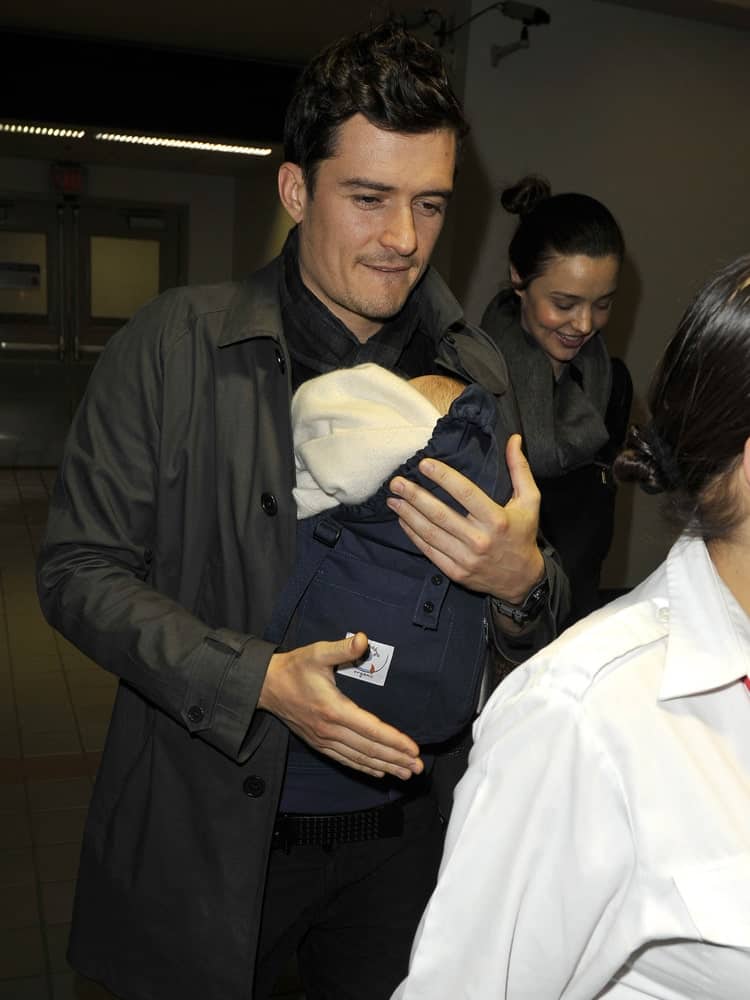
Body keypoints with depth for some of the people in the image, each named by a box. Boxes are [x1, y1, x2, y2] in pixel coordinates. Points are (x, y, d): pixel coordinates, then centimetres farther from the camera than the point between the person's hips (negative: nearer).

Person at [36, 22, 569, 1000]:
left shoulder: (475, 371, -1)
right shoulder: (174, 344, -11)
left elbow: (539, 636, 3)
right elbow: (78, 569, -10)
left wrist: (523, 580, -22)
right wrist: (258, 680, -23)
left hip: (405, 837, 3)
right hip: (204, 835, -2)